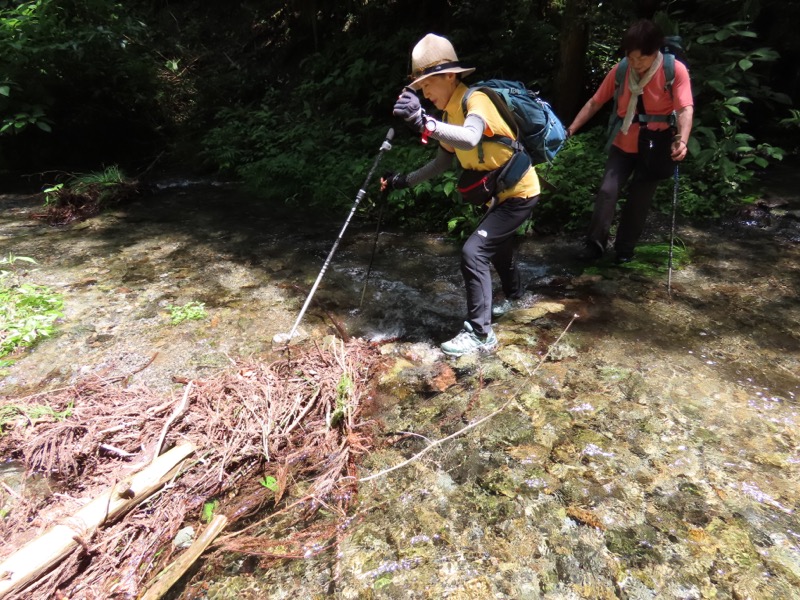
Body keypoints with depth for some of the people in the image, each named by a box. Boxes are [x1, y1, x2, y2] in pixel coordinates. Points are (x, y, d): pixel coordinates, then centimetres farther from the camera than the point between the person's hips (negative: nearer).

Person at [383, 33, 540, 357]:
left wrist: (424, 122, -57)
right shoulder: (449, 112, 4)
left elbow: (470, 139, -47)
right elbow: (442, 162, 11)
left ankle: (480, 334, -9)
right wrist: (405, 180, 5)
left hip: (519, 191, -10)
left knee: (473, 251, -19)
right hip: (499, 192, 10)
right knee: (496, 245, 28)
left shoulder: (475, 100, -24)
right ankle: (514, 296, 55)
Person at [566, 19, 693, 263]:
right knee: (607, 190, -10)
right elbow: (595, 102, -1)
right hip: (623, 144, 2)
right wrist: (570, 129, -10)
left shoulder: (675, 70, -15)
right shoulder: (620, 70, -5)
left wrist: (682, 140, -40)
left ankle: (624, 249, 15)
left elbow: (685, 108, -22)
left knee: (639, 200, 3)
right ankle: (595, 244, -1)